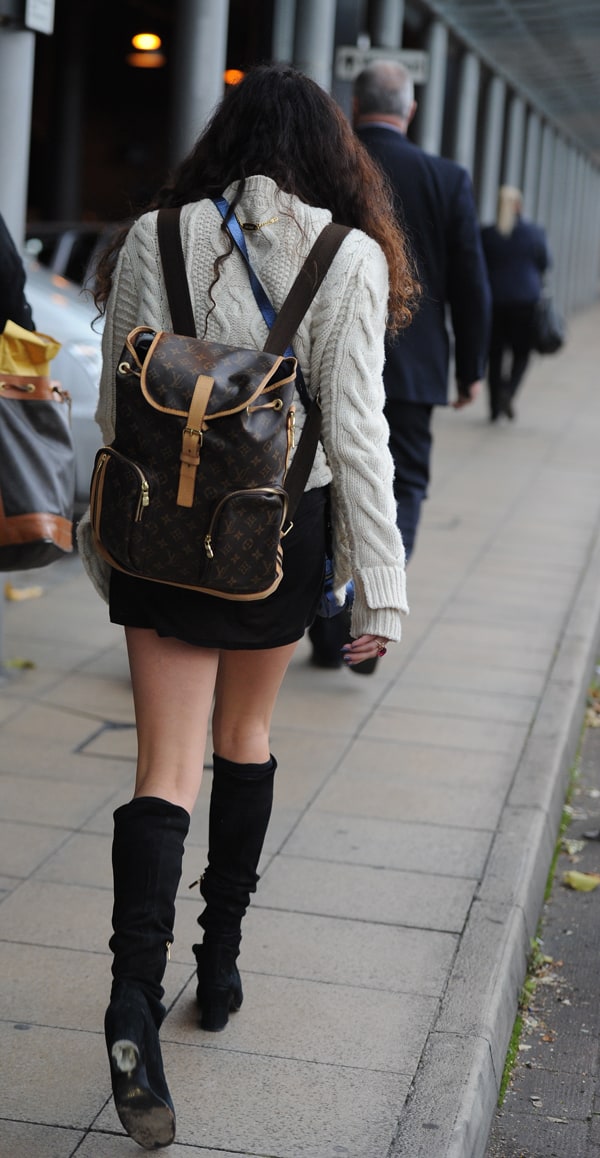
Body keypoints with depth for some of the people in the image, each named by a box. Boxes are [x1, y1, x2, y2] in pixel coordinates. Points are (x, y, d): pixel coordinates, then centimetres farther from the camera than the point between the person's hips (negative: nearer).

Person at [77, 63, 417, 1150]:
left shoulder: (155, 237, -2)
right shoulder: (349, 257, -8)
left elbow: (117, 409, 2)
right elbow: (355, 430, -11)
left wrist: (107, 539, 14)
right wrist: (379, 587, -8)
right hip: (283, 532, 0)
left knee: (166, 768, 0)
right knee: (247, 736, 20)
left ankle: (134, 1001, -17)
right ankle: (220, 963, 30)